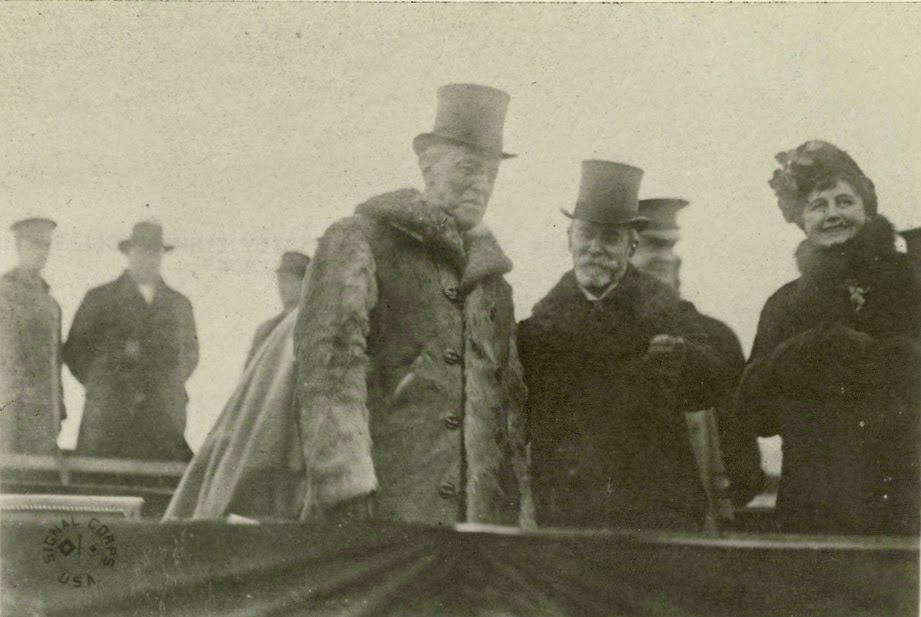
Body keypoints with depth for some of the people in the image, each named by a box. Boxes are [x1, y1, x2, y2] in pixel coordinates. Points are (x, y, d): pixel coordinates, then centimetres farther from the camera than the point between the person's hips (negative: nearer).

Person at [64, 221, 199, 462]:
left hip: (166, 421, 2)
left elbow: (190, 352, 27)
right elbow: (75, 351, 10)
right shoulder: (99, 299, 6)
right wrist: (102, 388, 4)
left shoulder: (179, 304, 14)